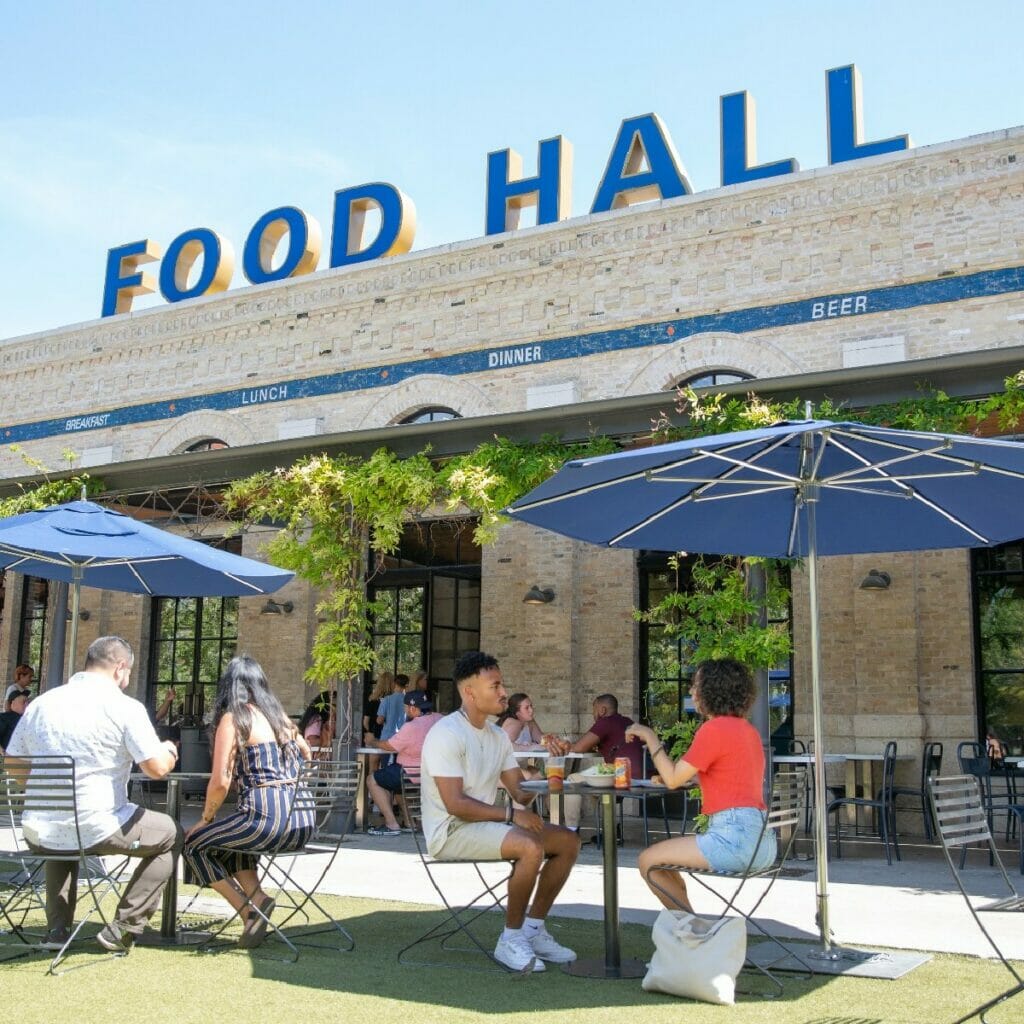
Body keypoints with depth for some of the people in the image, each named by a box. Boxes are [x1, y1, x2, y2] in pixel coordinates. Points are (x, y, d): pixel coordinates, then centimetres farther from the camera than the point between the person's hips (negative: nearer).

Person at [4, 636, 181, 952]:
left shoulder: (40, 703, 7)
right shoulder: (126, 707, -9)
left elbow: (12, 765, 16)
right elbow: (157, 768, -13)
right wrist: (169, 751, 10)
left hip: (39, 833, 6)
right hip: (96, 830, -5)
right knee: (171, 834, 18)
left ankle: (57, 928, 30)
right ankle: (122, 929, 12)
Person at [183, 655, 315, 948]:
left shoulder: (232, 719, -2)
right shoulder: (281, 717, 16)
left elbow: (220, 782, -8)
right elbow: (307, 757, 33)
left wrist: (206, 818, 9)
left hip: (266, 821, -7)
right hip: (303, 826, 7)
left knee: (192, 842, 16)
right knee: (229, 839, 32)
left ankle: (250, 911, 6)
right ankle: (256, 897, 12)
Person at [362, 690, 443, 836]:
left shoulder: (411, 727, -21)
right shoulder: (441, 720, 0)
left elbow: (389, 746, -8)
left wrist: (372, 741, 11)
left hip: (415, 778, -8)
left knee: (372, 780, 9)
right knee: (389, 774, 30)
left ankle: (392, 825, 3)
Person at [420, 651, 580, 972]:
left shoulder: (497, 736, 12)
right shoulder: (447, 734, -16)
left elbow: (520, 791, 11)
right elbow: (455, 804, -23)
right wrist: (511, 814, -24)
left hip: (485, 825, 9)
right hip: (451, 832, -9)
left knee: (569, 841, -1)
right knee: (530, 846, -31)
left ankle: (533, 929, 7)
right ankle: (511, 940, -14)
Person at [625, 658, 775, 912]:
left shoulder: (715, 728, -11)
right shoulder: (748, 729, 16)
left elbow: (673, 779, -9)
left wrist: (651, 738, 2)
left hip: (735, 837, -9)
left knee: (648, 861, -2)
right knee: (663, 858, 20)